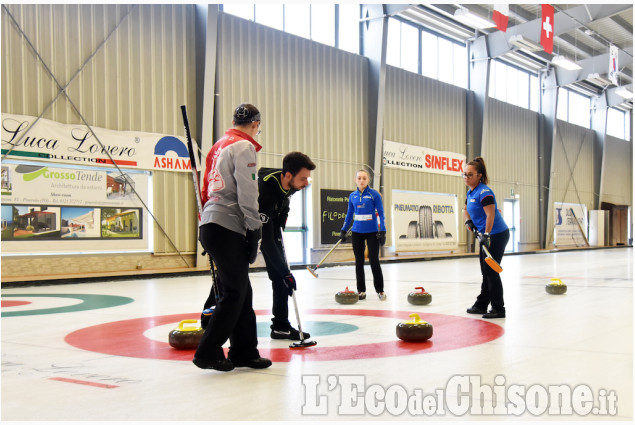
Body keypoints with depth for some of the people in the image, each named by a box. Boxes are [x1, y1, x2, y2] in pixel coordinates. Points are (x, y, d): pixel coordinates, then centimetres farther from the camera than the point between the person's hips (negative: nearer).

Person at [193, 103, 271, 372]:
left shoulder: (218, 146, 21)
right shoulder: (244, 146, -7)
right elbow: (247, 193, -15)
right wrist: (254, 231, -12)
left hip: (211, 226, 9)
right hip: (227, 228, -9)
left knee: (242, 291, 12)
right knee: (234, 293, -3)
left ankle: (244, 351, 16)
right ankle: (208, 352, -1)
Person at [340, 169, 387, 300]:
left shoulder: (374, 194, -6)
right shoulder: (352, 196, 5)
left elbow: (381, 213, -6)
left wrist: (382, 231, -13)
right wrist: (343, 231, 12)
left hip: (372, 232, -4)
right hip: (357, 232, 4)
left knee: (374, 261, -5)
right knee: (359, 262, 7)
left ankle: (380, 290, 8)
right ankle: (361, 291, 16)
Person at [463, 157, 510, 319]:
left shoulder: (484, 191, -18)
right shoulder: (471, 192, 12)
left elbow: (490, 213, -28)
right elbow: (466, 210, 25)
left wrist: (486, 235, -33)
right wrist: (468, 221, 4)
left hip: (497, 235, -10)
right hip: (488, 235, 10)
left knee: (491, 270, -7)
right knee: (486, 271, 17)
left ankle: (498, 308, 0)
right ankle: (481, 305, 27)